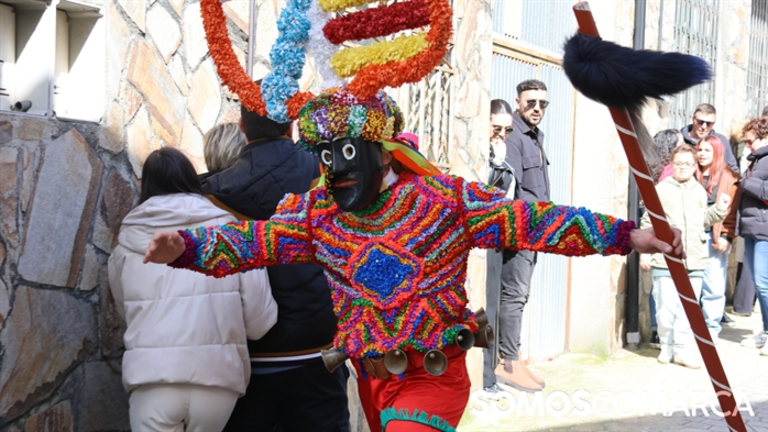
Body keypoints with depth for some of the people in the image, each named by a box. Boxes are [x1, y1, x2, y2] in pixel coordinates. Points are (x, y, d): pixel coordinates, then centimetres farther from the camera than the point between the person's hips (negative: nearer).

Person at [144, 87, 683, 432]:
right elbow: (259, 237, -7)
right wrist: (187, 246, -24)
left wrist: (626, 235, -11)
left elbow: (526, 220, -8)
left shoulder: (445, 198, -8)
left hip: (434, 381, -4)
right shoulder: (317, 211, 2)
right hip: (372, 382, 5)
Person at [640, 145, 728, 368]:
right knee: (666, 306, -1)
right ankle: (667, 346, 18)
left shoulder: (700, 191, 15)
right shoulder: (661, 190, 1)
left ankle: (682, 349, 10)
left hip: (694, 262, 4)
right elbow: (648, 222, 0)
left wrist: (719, 209, 7)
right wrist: (645, 251, -5)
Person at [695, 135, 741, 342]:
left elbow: (730, 211, -1)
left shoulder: (729, 177, 4)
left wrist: (726, 236, -10)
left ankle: (711, 328, 11)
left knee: (714, 285, 1)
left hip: (715, 238, -2)